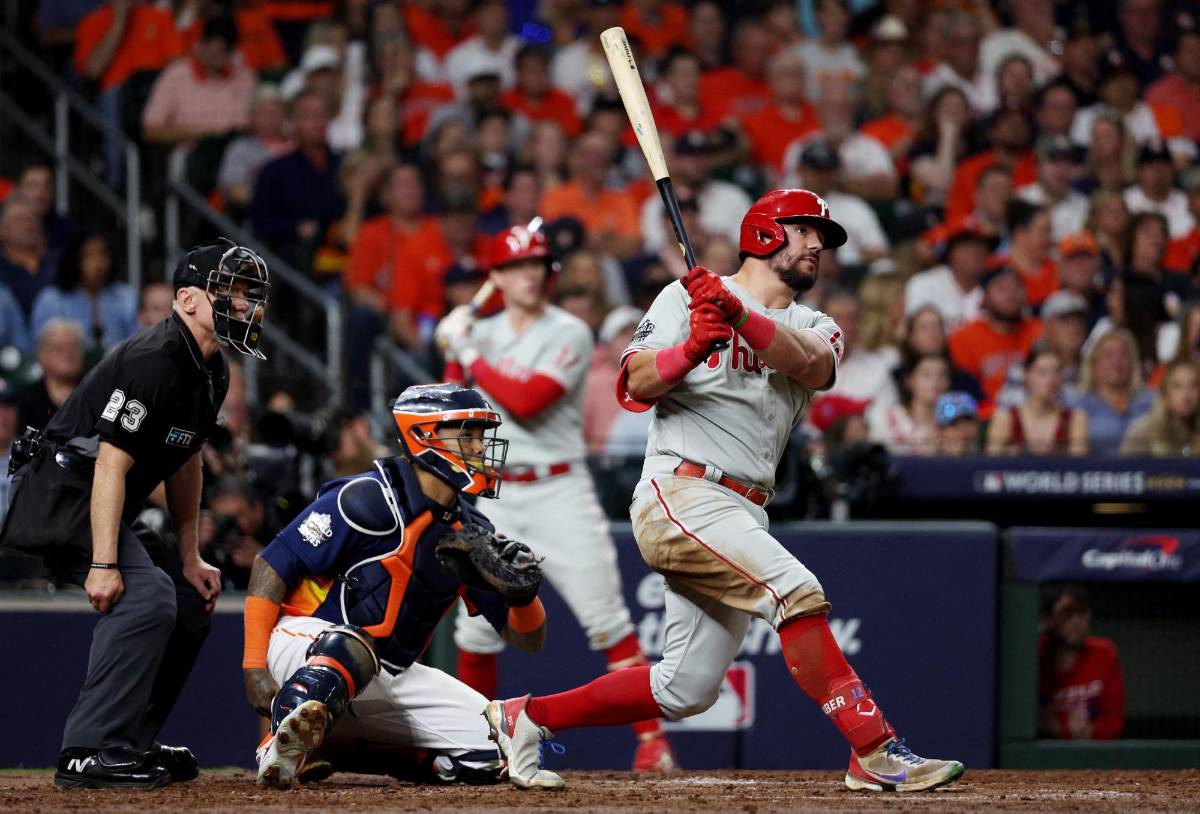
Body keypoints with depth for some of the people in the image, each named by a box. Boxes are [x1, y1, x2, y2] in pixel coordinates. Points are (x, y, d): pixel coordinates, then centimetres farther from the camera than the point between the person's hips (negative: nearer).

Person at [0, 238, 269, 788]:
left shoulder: (212, 372, 9)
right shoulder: (153, 360, -22)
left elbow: (184, 464, 19)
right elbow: (111, 464, -26)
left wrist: (190, 559, 16)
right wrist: (103, 564, -30)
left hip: (107, 510, 11)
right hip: (61, 499, -11)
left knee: (190, 603, 14)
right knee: (148, 598, -26)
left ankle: (131, 743, 21)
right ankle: (90, 753, -27)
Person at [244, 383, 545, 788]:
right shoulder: (365, 499, -13)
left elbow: (528, 639, 9)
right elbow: (271, 565, -14)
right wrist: (255, 666, -20)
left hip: (391, 679, 8)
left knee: (491, 755, -5)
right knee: (353, 648, -41)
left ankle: (328, 748, 0)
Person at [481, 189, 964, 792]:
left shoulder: (816, 329, 17)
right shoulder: (686, 298, 4)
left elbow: (802, 359, -9)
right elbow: (635, 387, -8)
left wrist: (738, 314, -27)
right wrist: (690, 349, -27)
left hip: (743, 514, 7)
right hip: (681, 494, -7)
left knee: (686, 690, 6)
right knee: (797, 590, -26)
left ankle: (526, 717, 21)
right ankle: (876, 754, -30)